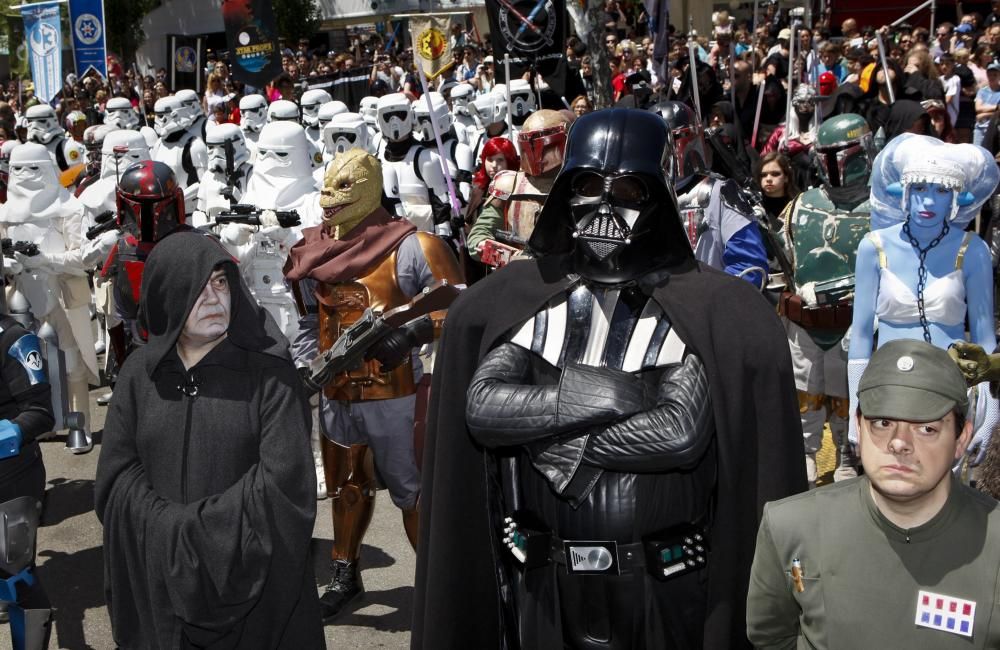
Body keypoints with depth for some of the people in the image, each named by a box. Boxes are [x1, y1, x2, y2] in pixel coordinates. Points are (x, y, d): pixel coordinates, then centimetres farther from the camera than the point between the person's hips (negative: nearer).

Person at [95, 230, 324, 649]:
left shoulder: (268, 370, -8)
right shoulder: (140, 372, 2)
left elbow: (284, 478, -15)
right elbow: (116, 476, -1)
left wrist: (199, 529, -15)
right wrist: (177, 533, -14)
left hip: (252, 580, -2)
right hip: (162, 583, 3)